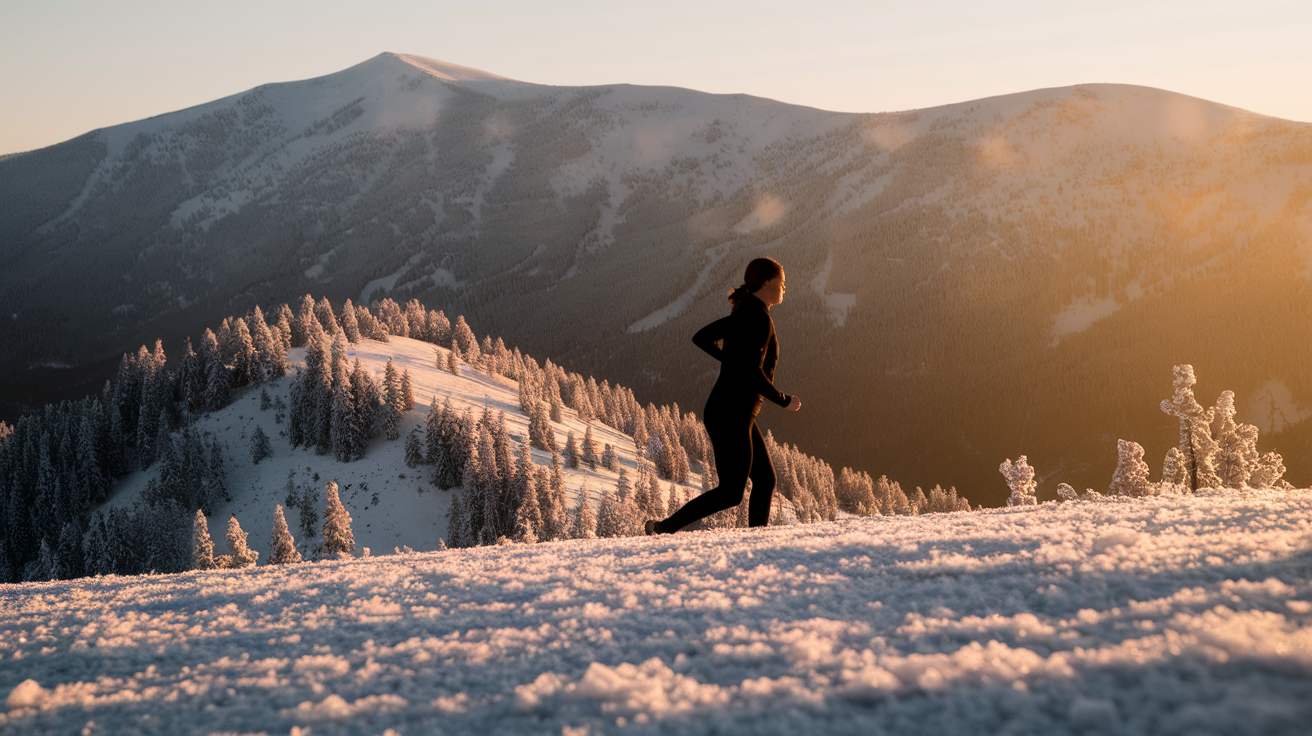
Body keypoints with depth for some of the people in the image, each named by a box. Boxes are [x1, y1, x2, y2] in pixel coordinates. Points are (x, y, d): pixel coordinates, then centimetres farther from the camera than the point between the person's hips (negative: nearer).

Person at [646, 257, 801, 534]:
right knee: (730, 494, -3)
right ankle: (665, 528, -3)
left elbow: (701, 338, 19)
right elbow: (753, 375, -25)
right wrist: (784, 400, -12)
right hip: (730, 417, -10)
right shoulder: (760, 319, -17)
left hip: (736, 416, 10)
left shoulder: (743, 314, 10)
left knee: (765, 481, 14)